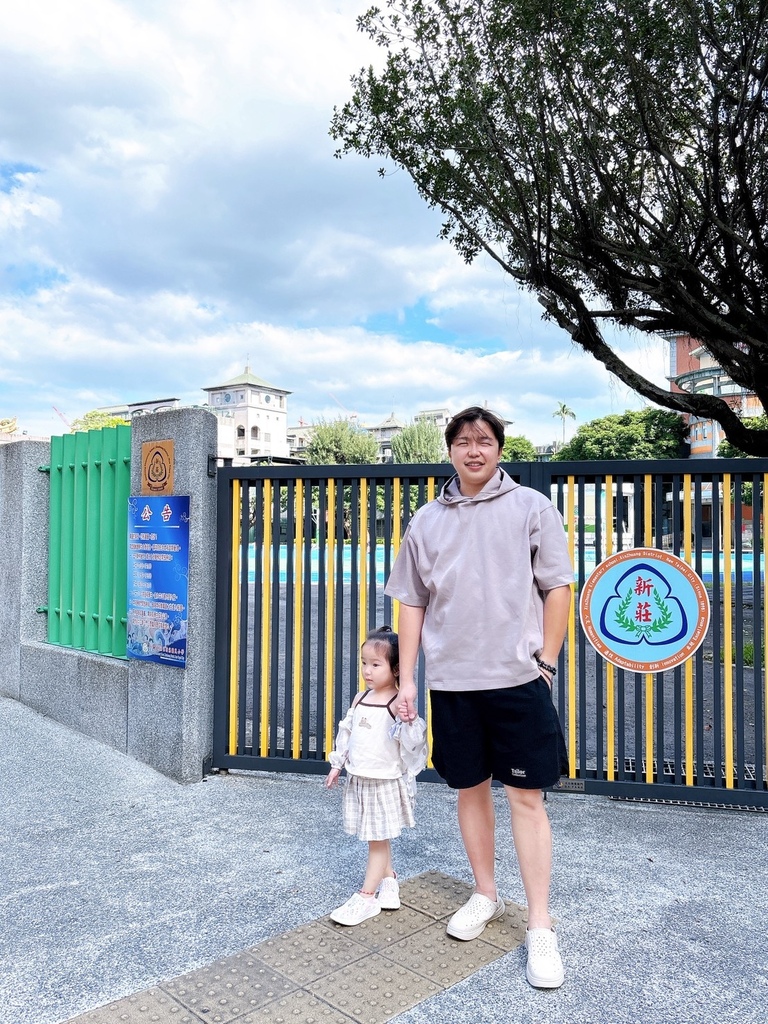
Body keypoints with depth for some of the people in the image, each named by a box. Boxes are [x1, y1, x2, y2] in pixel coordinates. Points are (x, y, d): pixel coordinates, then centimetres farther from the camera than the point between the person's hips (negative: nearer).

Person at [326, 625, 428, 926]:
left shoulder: (398, 704, -17)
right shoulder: (360, 699, 3)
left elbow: (411, 743, -22)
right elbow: (346, 732, 13)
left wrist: (409, 720, -40)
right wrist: (337, 764, 16)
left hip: (386, 782, -6)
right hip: (359, 779, 6)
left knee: (378, 839, 5)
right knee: (377, 838, 18)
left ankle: (366, 897, 15)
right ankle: (389, 879, 36)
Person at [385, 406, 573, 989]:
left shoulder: (532, 508, -1)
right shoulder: (426, 521, 8)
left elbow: (558, 589, 0)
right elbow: (412, 603, 10)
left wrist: (545, 663, -5)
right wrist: (406, 677, 6)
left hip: (517, 678, -3)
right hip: (450, 681, 3)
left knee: (526, 797, 2)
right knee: (470, 789, 15)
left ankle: (541, 930, 16)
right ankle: (486, 896, 35)